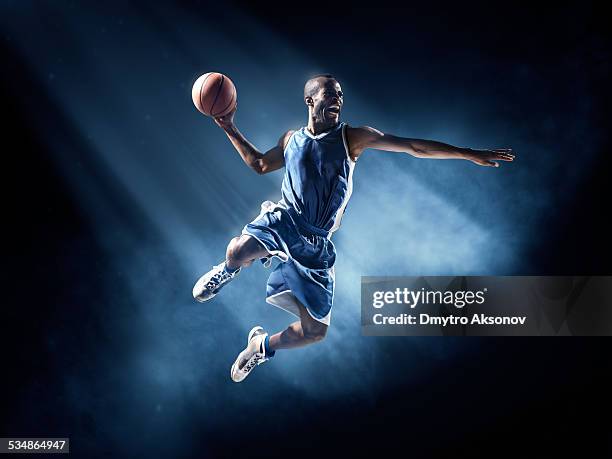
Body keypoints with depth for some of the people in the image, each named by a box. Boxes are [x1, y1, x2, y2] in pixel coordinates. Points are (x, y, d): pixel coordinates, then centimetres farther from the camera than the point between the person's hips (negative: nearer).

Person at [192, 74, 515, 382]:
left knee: (315, 331, -3)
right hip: (285, 220, 1)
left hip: (316, 243, 0)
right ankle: (227, 272, 9)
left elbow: (413, 147, -1)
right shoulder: (291, 140, 11)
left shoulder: (353, 137, 2)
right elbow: (259, 164, 28)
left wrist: (471, 154, -3)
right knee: (238, 250, -32)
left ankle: (263, 345, 29)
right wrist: (230, 129, 20)